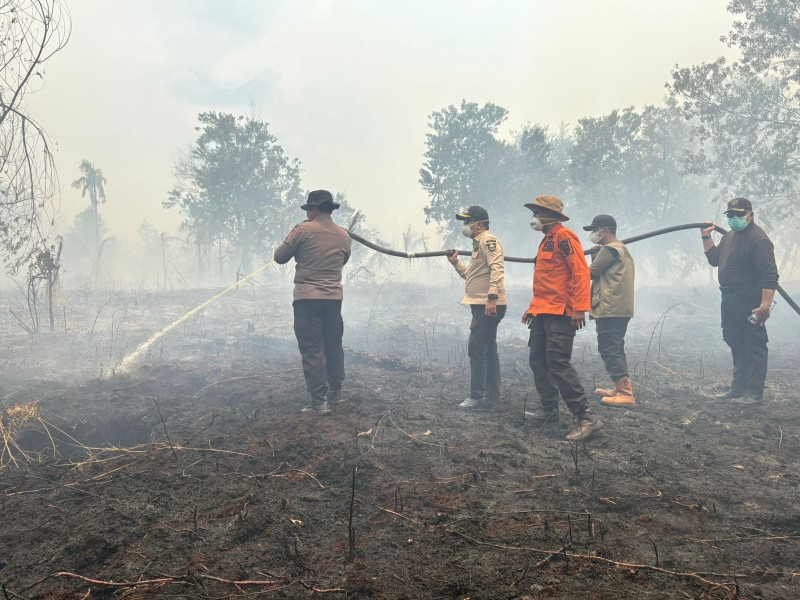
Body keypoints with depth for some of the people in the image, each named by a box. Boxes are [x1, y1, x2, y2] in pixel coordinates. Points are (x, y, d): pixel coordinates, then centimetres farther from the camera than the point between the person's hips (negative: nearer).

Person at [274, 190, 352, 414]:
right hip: (334, 297, 5)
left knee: (312, 349, -2)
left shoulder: (303, 230, -9)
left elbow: (279, 257, -3)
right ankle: (335, 391, 28)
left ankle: (319, 401, -4)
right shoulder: (343, 235, 6)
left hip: (307, 297, -5)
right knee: (333, 345, 16)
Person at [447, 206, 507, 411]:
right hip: (482, 305, 11)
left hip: (489, 305, -11)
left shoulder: (488, 240, -11)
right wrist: (455, 263, 16)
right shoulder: (478, 243, 21)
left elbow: (497, 269, -24)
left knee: (476, 349, -10)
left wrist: (492, 296, -30)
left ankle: (477, 397, -6)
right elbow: (471, 275, 26)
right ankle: (491, 397, 19)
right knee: (488, 350, 12)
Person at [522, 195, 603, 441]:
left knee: (558, 363, -15)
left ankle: (586, 418, -12)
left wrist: (580, 307, -24)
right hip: (543, 312, 10)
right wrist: (533, 307, 24)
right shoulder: (547, 240, 20)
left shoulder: (563, 236, -10)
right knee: (538, 361, 10)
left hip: (560, 313, -10)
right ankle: (549, 412, 19)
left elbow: (580, 271, -18)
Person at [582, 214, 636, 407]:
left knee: (608, 350, -10)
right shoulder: (622, 249, 22)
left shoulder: (609, 249, -10)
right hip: (620, 309, 11)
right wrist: (595, 258, 7)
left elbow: (591, 273, -9)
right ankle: (621, 388, 21)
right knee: (615, 350, 16)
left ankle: (626, 394, -14)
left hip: (610, 309, -11)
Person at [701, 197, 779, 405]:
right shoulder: (730, 236, 14)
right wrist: (706, 237, 13)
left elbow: (770, 275, -23)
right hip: (731, 300, 10)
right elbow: (714, 259, 23)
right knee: (736, 343, 17)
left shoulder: (757, 239, -17)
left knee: (754, 345, -4)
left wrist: (765, 305, -28)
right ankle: (739, 387, 27)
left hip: (749, 302, -10)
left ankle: (755, 392, 1)